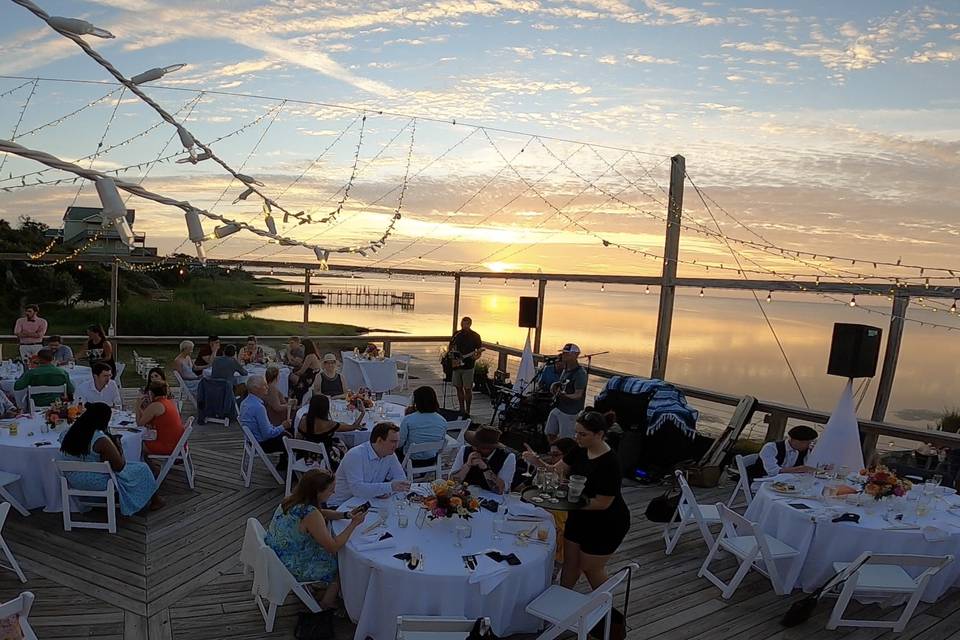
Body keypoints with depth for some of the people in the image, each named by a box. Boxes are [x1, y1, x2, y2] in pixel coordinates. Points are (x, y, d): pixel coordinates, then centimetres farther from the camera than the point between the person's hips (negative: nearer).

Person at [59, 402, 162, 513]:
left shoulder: (68, 433, -4)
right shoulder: (101, 440, -27)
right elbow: (120, 466, -18)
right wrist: (117, 445, -4)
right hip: (96, 483, -8)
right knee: (141, 469, 9)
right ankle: (154, 501, 28)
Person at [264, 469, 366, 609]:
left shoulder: (292, 499, -7)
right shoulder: (310, 514, -32)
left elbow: (321, 513, 10)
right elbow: (333, 547, -25)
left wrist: (346, 515, -3)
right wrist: (354, 524, -18)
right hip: (292, 570, -8)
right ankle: (327, 603, 31)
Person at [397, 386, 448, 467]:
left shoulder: (408, 420, -22)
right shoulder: (442, 421, -11)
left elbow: (399, 444, -12)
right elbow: (441, 446, 1)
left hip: (412, 461, -4)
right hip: (432, 461, 4)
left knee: (397, 450, 27)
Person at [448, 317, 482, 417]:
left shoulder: (475, 336, -4)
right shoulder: (457, 334, 8)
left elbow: (479, 351, -3)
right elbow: (450, 347, 17)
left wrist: (475, 357, -23)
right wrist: (449, 352, -3)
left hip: (468, 366, -5)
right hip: (456, 365, 5)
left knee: (467, 389, -4)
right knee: (459, 388, 10)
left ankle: (467, 411, 5)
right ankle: (462, 410, 22)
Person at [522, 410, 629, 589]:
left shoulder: (609, 463, -30)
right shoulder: (581, 450, -9)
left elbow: (602, 503, -27)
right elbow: (558, 470, -4)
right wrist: (538, 463, -22)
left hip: (606, 523, -6)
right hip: (580, 517, 6)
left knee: (590, 567, 12)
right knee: (570, 562, 17)